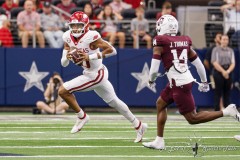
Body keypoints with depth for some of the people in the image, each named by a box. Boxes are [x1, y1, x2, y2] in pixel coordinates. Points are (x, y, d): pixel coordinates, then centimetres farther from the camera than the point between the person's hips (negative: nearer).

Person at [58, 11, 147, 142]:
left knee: (63, 91, -12)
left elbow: (112, 50, -22)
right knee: (114, 102, 20)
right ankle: (138, 126, 32)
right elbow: (63, 63, 3)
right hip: (89, 73, 8)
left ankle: (82, 117, 6)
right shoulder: (68, 38, 0)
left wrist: (90, 57, -28)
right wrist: (67, 57, -20)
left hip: (96, 75, -8)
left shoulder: (90, 37, -22)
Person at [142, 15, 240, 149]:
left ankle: (227, 112, -10)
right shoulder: (184, 42, 8)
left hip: (180, 85, -8)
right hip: (187, 80, 8)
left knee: (193, 118, -2)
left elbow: (154, 69, -12)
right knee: (160, 104, 22)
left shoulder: (160, 43, -11)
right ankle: (159, 141, 24)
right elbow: (198, 64, 13)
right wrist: (204, 81, 26)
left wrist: (151, 80, 9)